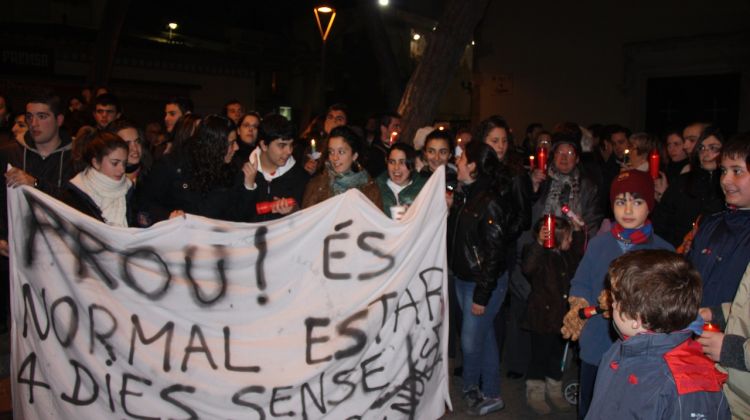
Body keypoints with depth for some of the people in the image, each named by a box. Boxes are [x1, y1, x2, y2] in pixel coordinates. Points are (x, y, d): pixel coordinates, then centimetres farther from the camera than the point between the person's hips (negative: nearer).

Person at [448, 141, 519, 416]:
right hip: (462, 278, 8)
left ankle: (470, 388, 27)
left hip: (485, 282, -8)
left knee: (471, 341, 2)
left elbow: (494, 252, -19)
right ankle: (490, 394, 31)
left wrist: (482, 296, -18)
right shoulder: (465, 196, 4)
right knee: (485, 337, 18)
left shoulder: (491, 202, -20)